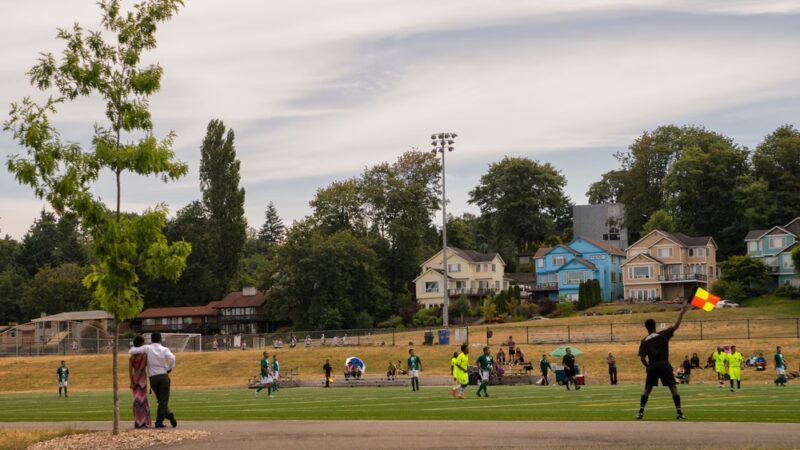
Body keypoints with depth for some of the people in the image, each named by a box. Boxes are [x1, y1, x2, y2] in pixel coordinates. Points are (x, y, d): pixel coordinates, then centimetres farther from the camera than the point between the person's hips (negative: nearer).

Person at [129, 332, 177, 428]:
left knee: (161, 399, 16)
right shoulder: (164, 349, 1)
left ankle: (168, 414, 1)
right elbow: (172, 358, -18)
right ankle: (159, 421, -7)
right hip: (164, 376, -1)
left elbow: (131, 351, -2)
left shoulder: (147, 348, 2)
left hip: (153, 377, 1)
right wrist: (170, 368, -2)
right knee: (163, 400, 1)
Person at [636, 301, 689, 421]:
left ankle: (641, 412, 6)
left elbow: (642, 358, 2)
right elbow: (676, 325, 3)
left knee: (647, 389, 13)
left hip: (652, 366, 2)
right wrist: (682, 312, 9)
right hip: (664, 365, -2)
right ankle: (679, 413, -3)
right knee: (673, 388, 3)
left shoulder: (644, 341, 8)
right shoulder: (663, 335, 3)